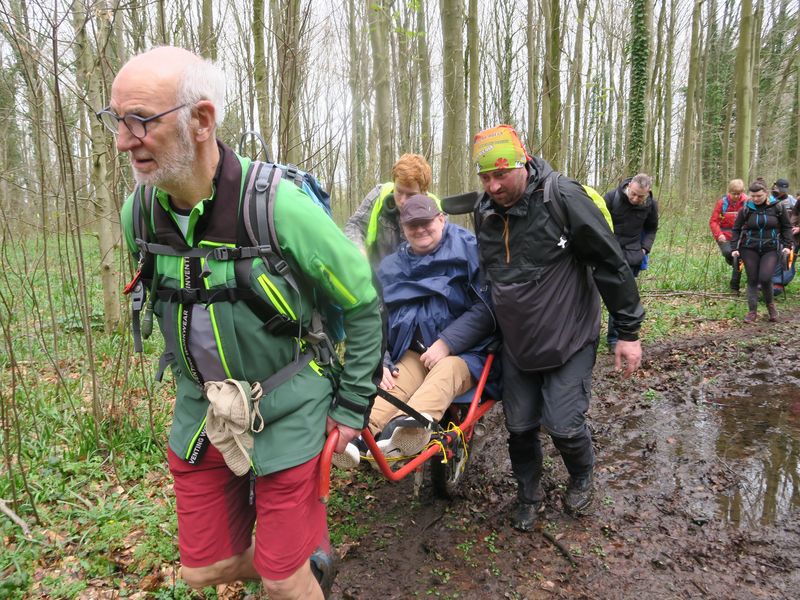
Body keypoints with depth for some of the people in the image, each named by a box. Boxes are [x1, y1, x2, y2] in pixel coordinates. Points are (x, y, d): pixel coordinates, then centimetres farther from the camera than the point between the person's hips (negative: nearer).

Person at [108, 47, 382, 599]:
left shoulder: (279, 206, -23)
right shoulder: (138, 214, -6)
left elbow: (362, 302, -11)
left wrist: (352, 405, -5)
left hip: (285, 418, -5)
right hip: (200, 417, 6)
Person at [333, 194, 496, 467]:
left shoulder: (467, 250, -2)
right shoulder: (391, 267, 11)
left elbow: (485, 308, -11)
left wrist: (446, 343, -19)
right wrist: (380, 363, -8)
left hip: (463, 352, -3)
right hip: (415, 353, 3)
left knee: (446, 370, -36)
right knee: (393, 384, -28)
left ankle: (415, 423, -66)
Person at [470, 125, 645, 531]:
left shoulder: (561, 197, -20)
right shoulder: (483, 211, -1)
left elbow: (611, 264, -14)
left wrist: (628, 331, -10)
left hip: (570, 339, -5)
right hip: (516, 345, 5)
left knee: (564, 424, -3)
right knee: (520, 427, 9)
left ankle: (582, 479, 31)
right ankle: (528, 495, 35)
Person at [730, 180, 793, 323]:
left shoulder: (776, 207, 1)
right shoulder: (746, 209, 1)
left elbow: (786, 227, 9)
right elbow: (736, 229, 6)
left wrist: (787, 245, -1)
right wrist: (735, 248, -2)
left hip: (771, 249, -1)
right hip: (749, 249, 1)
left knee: (765, 278, -15)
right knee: (752, 280, 2)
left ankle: (770, 303, 14)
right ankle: (752, 311, 11)